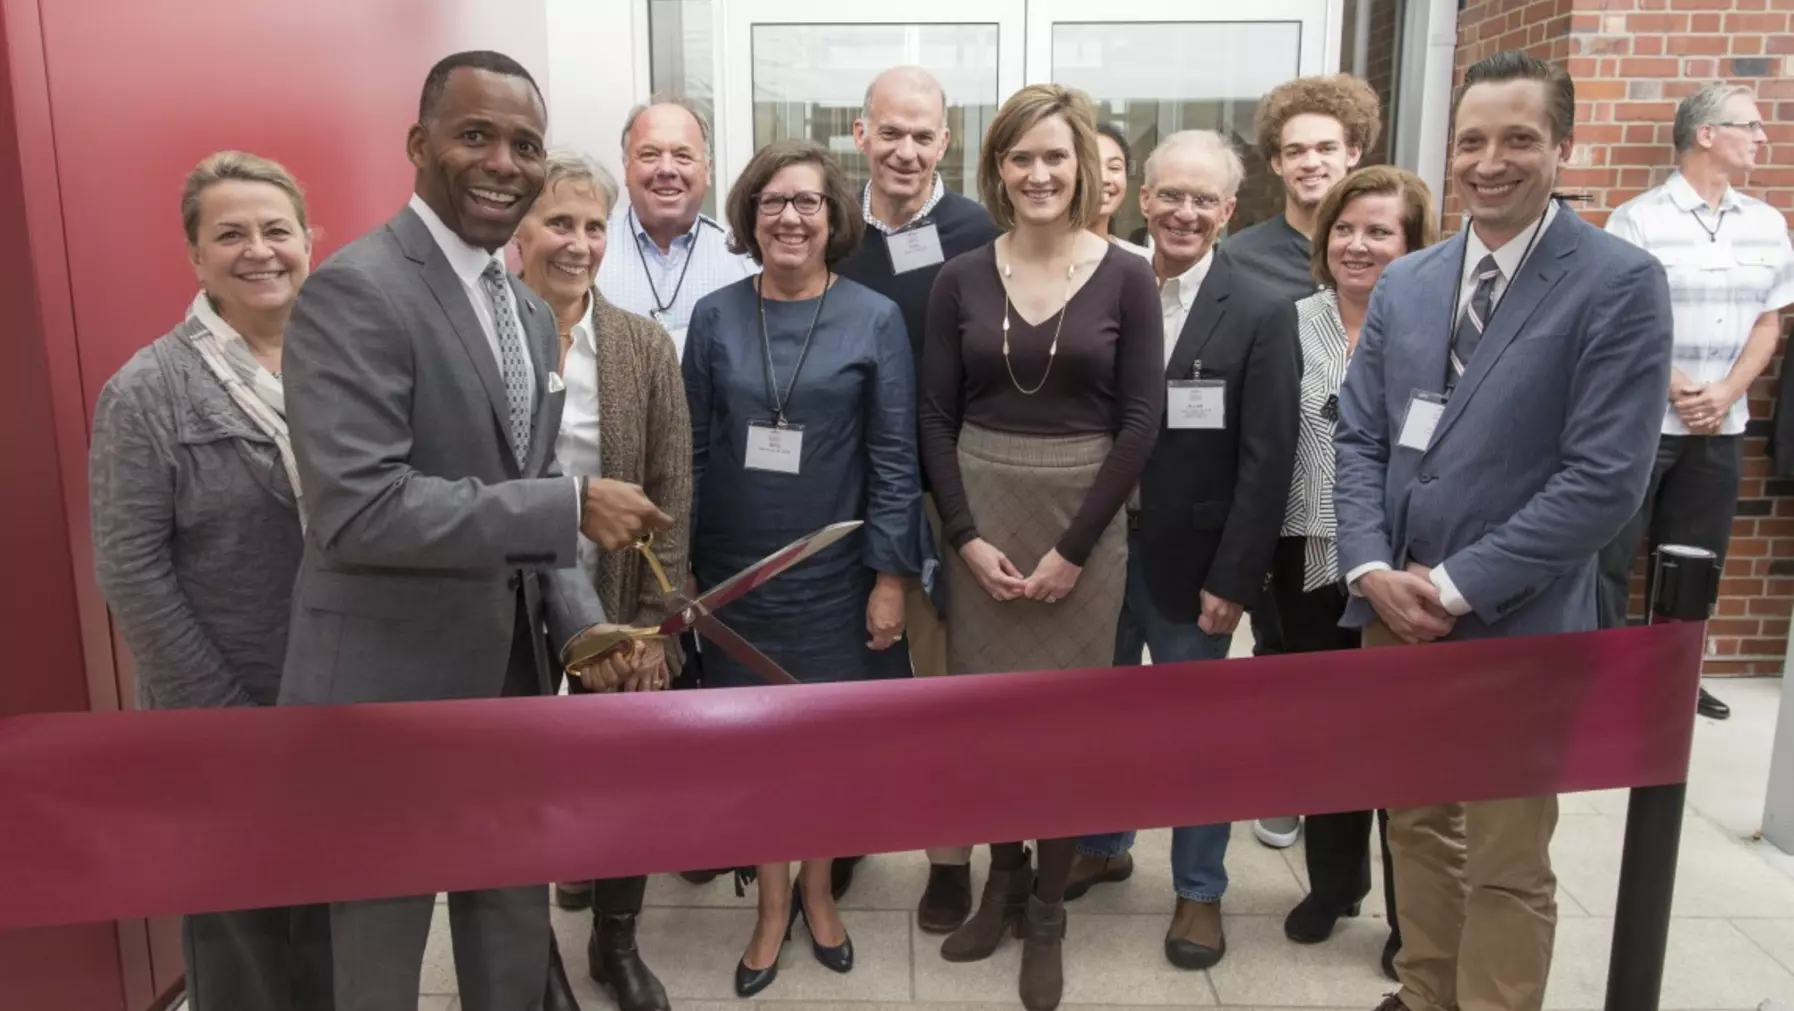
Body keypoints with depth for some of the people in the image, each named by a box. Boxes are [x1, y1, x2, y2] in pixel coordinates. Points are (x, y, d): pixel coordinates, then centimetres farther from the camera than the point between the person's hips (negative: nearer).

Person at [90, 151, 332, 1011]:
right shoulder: (147, 392, -9)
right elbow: (131, 572, -11)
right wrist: (225, 718, -12)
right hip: (223, 716, -3)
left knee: (342, 920, 17)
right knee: (241, 930, 15)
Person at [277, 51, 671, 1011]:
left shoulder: (529, 310, 10)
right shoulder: (353, 292, -18)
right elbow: (357, 510, -28)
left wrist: (577, 621, -2)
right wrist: (573, 505, -25)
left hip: (507, 679, 8)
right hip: (387, 690, -7)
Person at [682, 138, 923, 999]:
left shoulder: (875, 320, -6)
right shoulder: (714, 317, -1)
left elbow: (895, 459, -6)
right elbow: (692, 447, 2)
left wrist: (891, 576, -9)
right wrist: (681, 564, 1)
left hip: (835, 568, -1)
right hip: (736, 569, 1)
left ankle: (816, 889, 36)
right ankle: (773, 903, 31)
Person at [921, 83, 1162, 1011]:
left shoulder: (1126, 279, -3)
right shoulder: (960, 279, 2)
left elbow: (1140, 422, -6)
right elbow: (936, 417, 2)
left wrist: (1074, 547, -11)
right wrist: (966, 535, -7)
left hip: (1083, 517, -2)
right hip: (978, 518, 2)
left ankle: (1047, 910, 24)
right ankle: (1003, 879, 31)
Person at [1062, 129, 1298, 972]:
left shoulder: (1261, 314, -6)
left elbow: (1266, 460, -10)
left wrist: (1233, 578, -13)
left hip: (1190, 560, -3)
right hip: (1097, 547, 3)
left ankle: (1199, 889, 30)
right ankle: (1101, 845, 41)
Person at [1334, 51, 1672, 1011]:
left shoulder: (1621, 282, -9)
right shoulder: (1404, 282, 8)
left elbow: (1606, 477, -15)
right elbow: (1359, 439, 7)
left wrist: (1458, 587, -17)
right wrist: (1372, 570, -9)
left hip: (1517, 627, -5)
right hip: (1393, 612, 5)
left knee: (1506, 866, 8)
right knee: (1416, 827, 19)